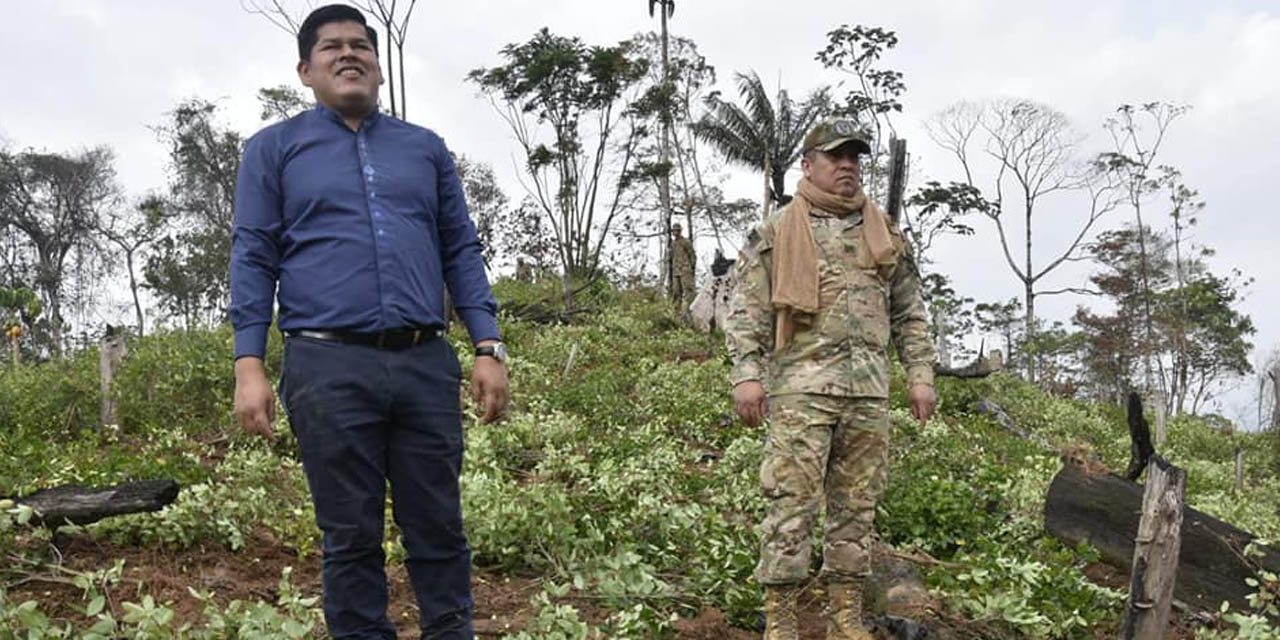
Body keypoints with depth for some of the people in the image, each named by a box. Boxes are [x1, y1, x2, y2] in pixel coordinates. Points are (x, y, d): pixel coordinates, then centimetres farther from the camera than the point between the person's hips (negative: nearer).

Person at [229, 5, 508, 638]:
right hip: (329, 367, -2)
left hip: (426, 362, 2)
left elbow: (461, 252, 14)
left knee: (439, 527, 6)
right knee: (351, 536, 5)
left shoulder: (425, 148, 17)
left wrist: (489, 348, 4)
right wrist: (249, 365, -5)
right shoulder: (274, 149, 11)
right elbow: (253, 258, 5)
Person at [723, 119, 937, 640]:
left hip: (870, 391, 4)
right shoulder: (776, 233, 5)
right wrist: (746, 374, -11)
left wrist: (920, 374, 11)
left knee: (857, 505, 8)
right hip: (801, 387, -4)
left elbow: (909, 312, 19)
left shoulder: (885, 234, 17)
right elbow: (746, 309, 0)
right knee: (792, 503, -6)